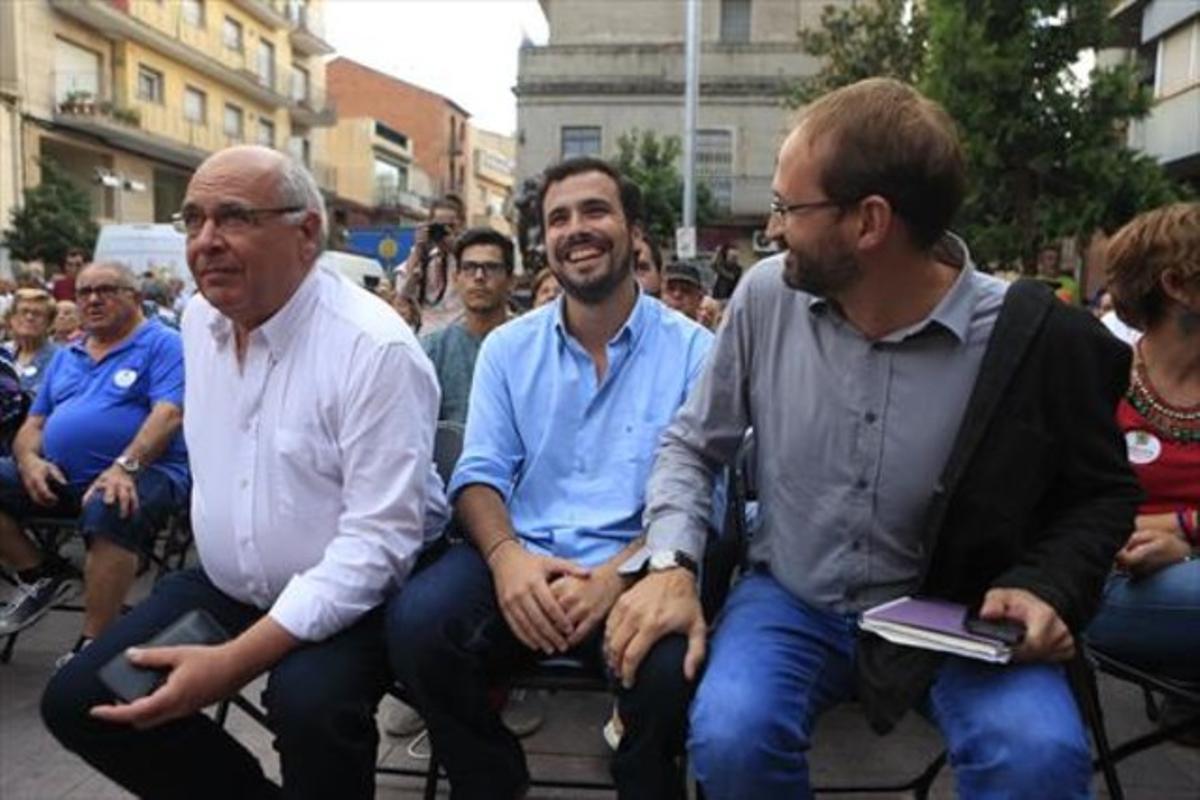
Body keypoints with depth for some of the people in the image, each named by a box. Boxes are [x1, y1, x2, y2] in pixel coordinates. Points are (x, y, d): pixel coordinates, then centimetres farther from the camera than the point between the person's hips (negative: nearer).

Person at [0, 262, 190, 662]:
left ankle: (92, 643, -25)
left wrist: (125, 466, -28)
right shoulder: (64, 356, 23)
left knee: (109, 514, -37)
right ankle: (43, 574, 6)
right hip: (59, 477, 7)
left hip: (143, 472, -7)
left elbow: (168, 414, -14)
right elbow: (34, 423, 21)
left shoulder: (162, 345, 1)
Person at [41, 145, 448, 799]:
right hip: (226, 584, 8)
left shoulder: (376, 347, -23)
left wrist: (234, 661, -27)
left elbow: (378, 541, -26)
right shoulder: (197, 318, 2)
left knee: (308, 705, -34)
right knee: (76, 701, -2)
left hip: (357, 591, -7)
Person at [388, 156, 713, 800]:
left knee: (668, 664, -33)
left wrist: (614, 576, -22)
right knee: (415, 622, -25)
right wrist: (506, 554, -15)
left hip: (635, 570, -2)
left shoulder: (691, 350, 2)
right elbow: (481, 474, 7)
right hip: (521, 561, 3)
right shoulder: (507, 348, 13)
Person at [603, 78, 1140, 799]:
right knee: (730, 737, -25)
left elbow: (1101, 493, 3)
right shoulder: (766, 296, -9)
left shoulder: (1038, 338, -15)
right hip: (790, 602, 2)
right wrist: (672, 565, -13)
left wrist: (1048, 588, -15)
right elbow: (694, 445, 2)